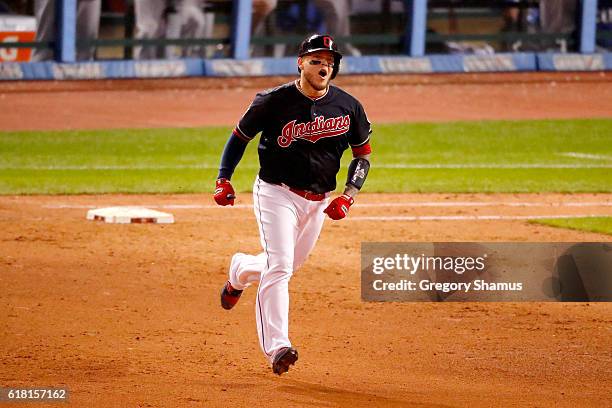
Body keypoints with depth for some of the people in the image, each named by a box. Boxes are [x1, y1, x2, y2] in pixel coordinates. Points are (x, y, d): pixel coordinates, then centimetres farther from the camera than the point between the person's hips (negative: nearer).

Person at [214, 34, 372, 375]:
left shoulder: (348, 106, -3)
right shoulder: (274, 101, -11)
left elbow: (363, 155, 7)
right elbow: (240, 136, 3)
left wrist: (348, 196, -7)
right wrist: (224, 180, -6)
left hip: (319, 201, 5)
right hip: (276, 193, -5)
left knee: (289, 265, 18)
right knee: (279, 267, -18)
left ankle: (241, 271, 51)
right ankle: (277, 347, -23)